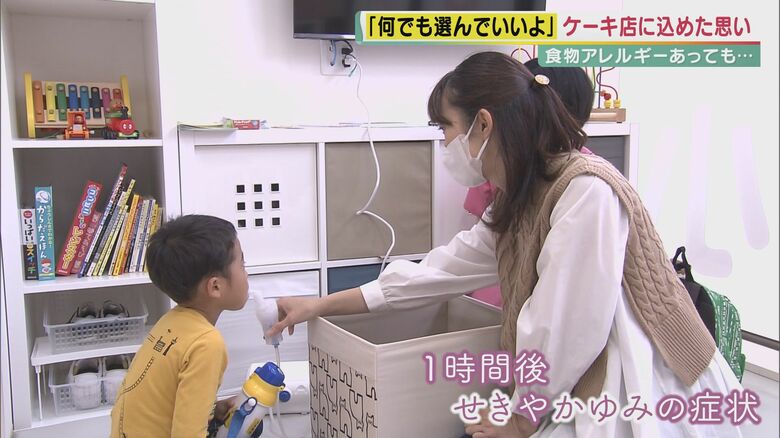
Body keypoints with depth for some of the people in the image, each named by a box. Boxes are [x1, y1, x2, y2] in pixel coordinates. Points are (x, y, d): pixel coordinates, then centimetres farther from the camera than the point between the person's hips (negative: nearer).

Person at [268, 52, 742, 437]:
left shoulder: (587, 190, -22)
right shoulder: (518, 205, 8)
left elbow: (569, 329, -23)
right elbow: (442, 271, 11)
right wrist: (321, 305, 12)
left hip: (653, 398, -8)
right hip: (595, 392, 8)